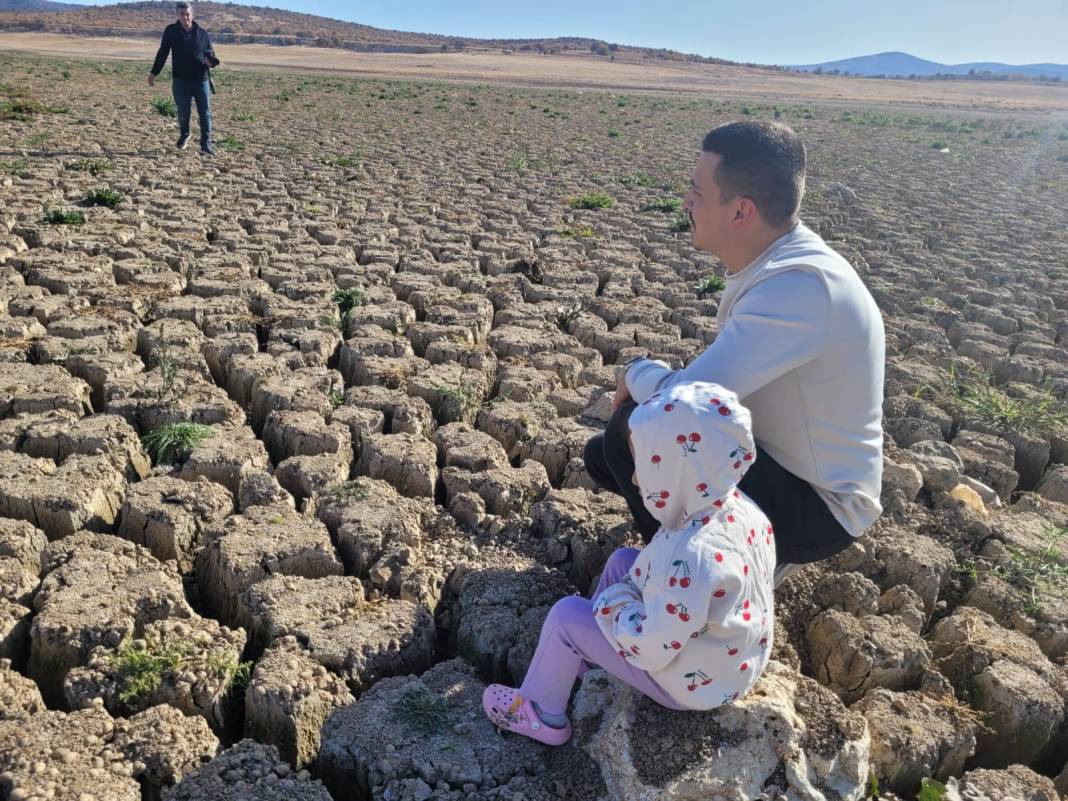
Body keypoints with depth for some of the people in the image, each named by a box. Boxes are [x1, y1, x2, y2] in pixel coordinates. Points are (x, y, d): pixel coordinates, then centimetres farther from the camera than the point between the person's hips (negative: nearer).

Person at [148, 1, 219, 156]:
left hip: (201, 80, 1)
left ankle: (206, 146, 0)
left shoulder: (202, 33, 6)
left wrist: (210, 61, -12)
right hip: (180, 80, 0)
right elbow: (162, 53, 8)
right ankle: (184, 135, 34)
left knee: (205, 114, -3)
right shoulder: (171, 31, 3)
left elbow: (210, 54, 13)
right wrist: (154, 73, 8)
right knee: (183, 112, 6)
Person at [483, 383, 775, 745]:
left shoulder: (689, 557, -39)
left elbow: (652, 650, -30)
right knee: (622, 560, 15)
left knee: (566, 615, -4)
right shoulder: (744, 508, -13)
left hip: (692, 683, -8)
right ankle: (585, 653, 33)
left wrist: (612, 603, -13)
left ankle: (541, 714, 19)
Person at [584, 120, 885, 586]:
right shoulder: (771, 265, -1)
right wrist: (648, 381, -3)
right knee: (603, 456, 11)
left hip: (818, 506, -9)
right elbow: (717, 384, 11)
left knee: (636, 430, -25)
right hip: (776, 462, 9)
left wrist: (635, 373, -15)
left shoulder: (799, 284, -31)